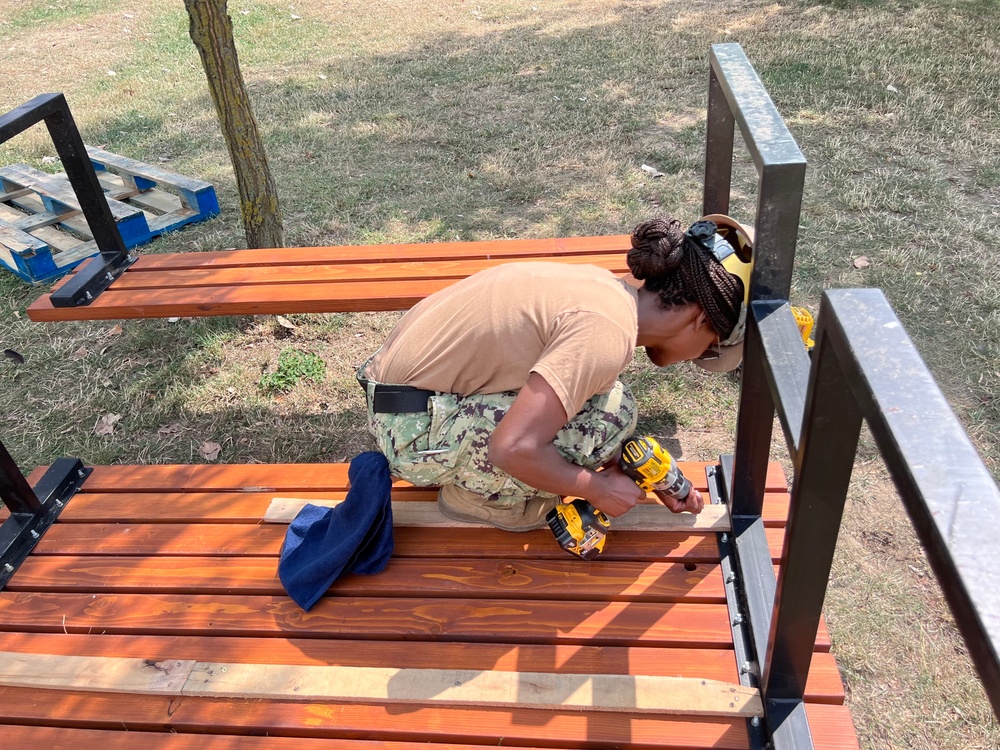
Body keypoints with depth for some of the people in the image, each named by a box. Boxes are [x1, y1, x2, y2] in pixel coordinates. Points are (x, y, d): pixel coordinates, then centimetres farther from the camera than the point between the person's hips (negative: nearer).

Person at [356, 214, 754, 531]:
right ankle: (478, 492, 2)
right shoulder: (608, 330, -24)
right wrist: (599, 488, -12)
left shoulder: (609, 287, 3)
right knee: (609, 414, -17)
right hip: (414, 428, -9)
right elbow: (513, 448, -29)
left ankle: (468, 466, 15)